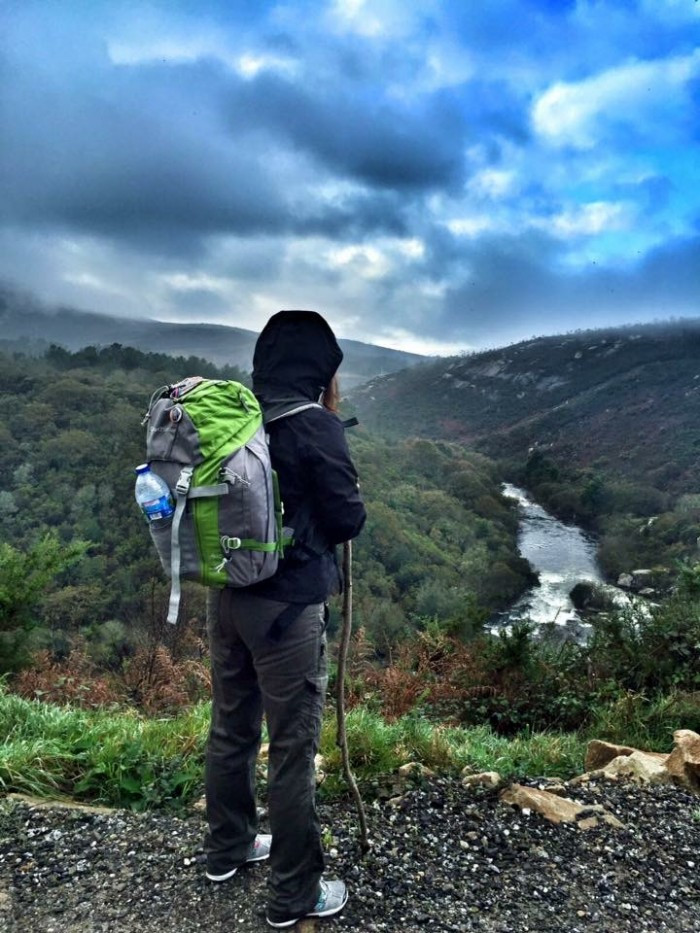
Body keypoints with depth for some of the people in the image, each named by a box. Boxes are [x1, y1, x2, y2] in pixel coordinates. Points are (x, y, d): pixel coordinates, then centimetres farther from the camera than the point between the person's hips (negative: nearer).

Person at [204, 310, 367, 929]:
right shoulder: (314, 425, -15)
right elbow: (348, 521, -12)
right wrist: (349, 504, 9)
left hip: (227, 594, 7)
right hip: (287, 604, -7)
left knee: (231, 728, 21)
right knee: (293, 748, 7)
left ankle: (229, 849, 42)